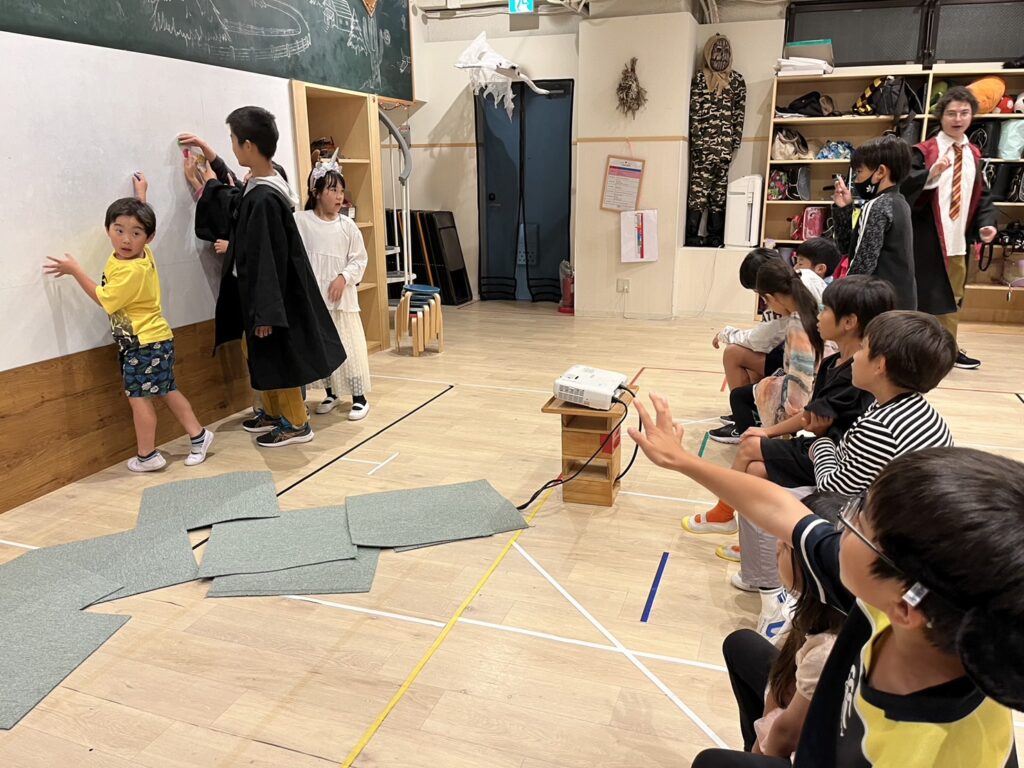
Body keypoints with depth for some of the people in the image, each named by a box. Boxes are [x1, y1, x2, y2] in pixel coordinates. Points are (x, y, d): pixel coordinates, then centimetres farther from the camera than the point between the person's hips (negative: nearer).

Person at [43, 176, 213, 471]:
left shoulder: (132, 270, -23)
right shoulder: (138, 253, 3)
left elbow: (104, 299, -15)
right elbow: (138, 217, 25)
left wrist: (74, 270, -12)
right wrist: (140, 193, 36)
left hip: (145, 343, -10)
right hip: (153, 340, 10)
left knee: (137, 395, -2)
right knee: (167, 391, 15)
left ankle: (147, 455, 7)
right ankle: (198, 434, 21)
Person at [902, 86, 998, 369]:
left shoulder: (974, 154, 12)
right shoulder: (923, 151, -5)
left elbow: (982, 195, 15)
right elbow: (905, 186, -16)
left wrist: (985, 223, 1)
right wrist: (932, 172, -31)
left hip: (959, 238, 6)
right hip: (927, 238, -6)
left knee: (952, 295, 13)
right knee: (921, 295, -2)